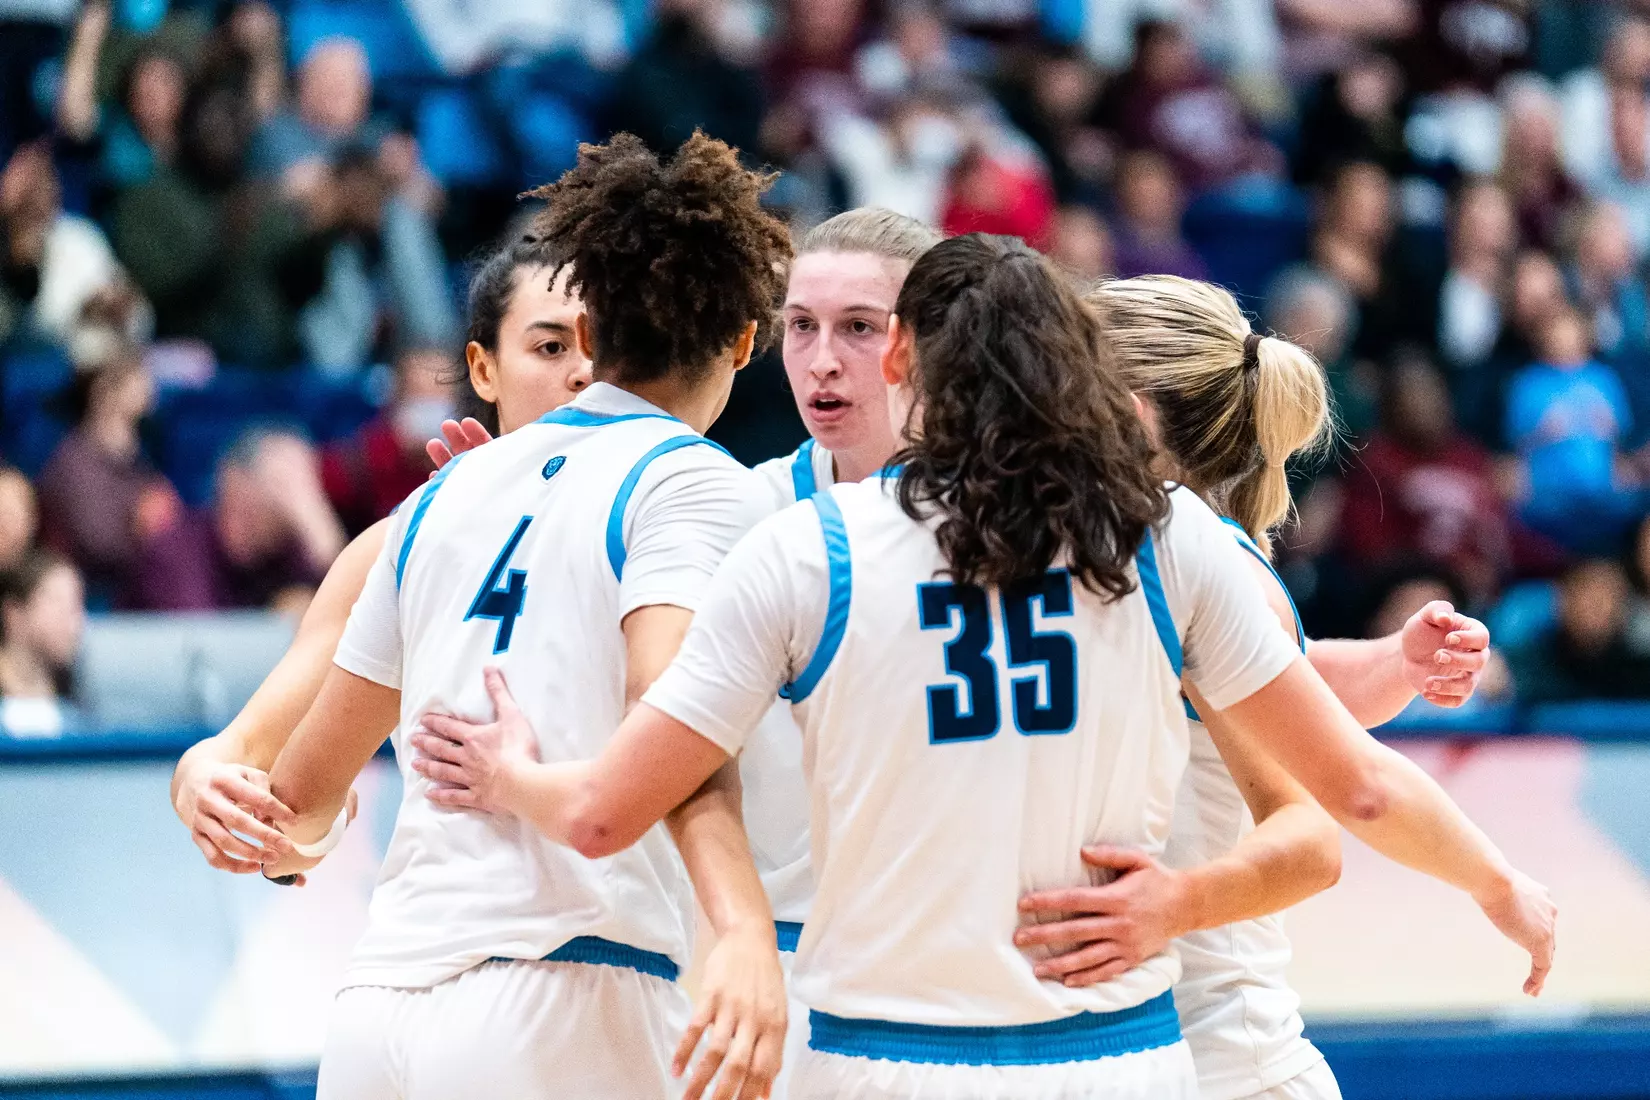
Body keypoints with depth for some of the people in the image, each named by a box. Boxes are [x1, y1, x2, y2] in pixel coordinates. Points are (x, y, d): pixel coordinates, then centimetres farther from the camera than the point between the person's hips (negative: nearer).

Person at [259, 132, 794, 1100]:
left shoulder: (449, 492, 19)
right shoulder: (696, 482, 1)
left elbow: (302, 790, 25)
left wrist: (294, 847, 49)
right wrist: (745, 931, -34)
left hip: (375, 1012, 6)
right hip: (560, 1008, -6)